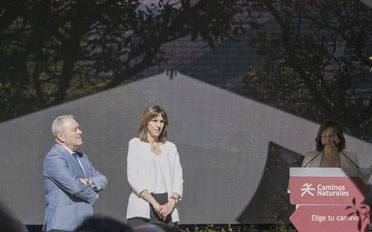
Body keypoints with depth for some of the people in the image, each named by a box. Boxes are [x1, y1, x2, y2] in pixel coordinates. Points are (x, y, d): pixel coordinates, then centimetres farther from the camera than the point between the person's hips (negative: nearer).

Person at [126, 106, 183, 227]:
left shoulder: (170, 147, 19)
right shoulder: (135, 144, 10)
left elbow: (178, 180, 13)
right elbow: (133, 178, -1)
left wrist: (171, 202, -8)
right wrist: (154, 203, -11)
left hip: (167, 207, 3)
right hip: (142, 208, -3)